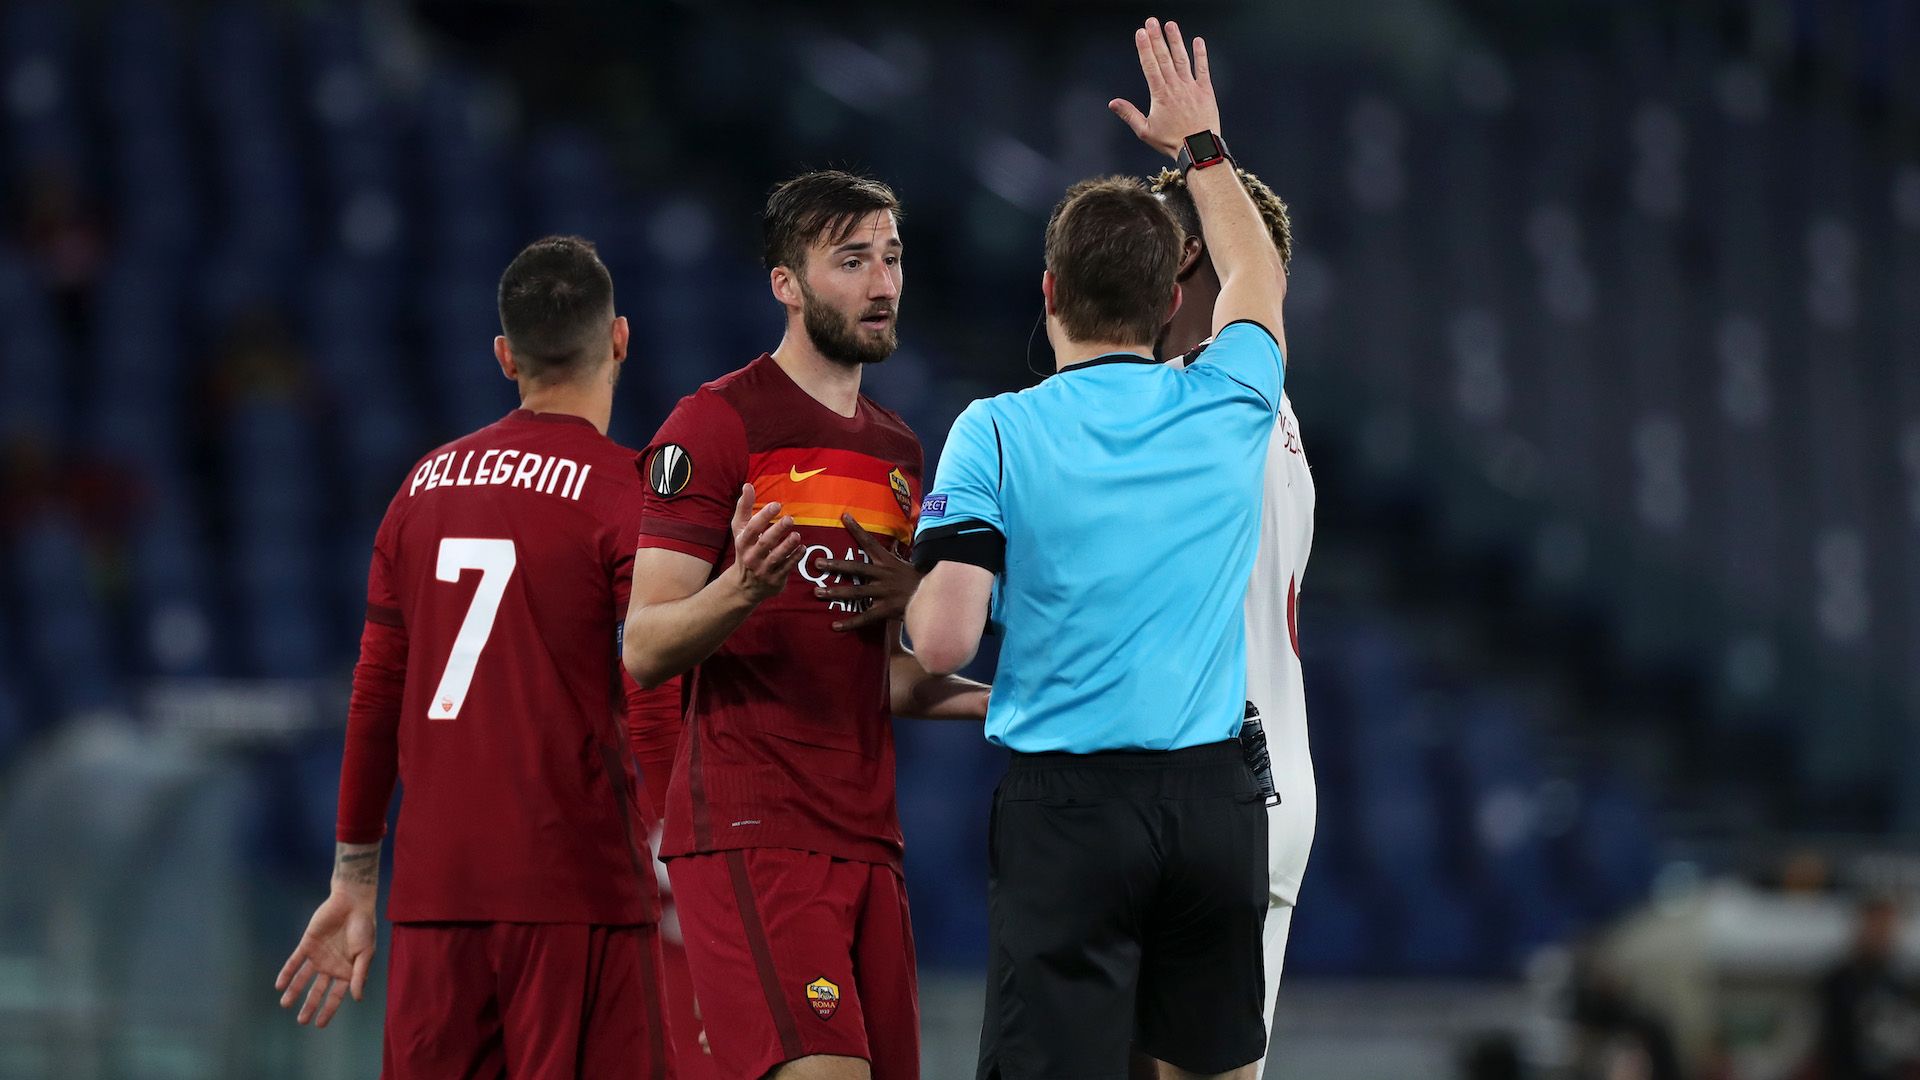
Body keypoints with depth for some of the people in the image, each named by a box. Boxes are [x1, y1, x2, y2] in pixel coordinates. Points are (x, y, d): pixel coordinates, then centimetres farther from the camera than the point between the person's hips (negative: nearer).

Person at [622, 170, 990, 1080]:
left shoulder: (897, 450, 20)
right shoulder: (716, 424, -5)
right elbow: (645, 650, -10)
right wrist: (739, 589, -29)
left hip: (866, 836, 8)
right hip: (749, 832, -8)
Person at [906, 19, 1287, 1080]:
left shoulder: (996, 433, -6)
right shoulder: (1227, 407, 4)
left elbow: (942, 642, -12)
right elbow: (1258, 278, 28)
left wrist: (927, 578, 10)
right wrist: (1201, 146, 40)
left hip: (1066, 801, -3)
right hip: (1215, 794, 3)